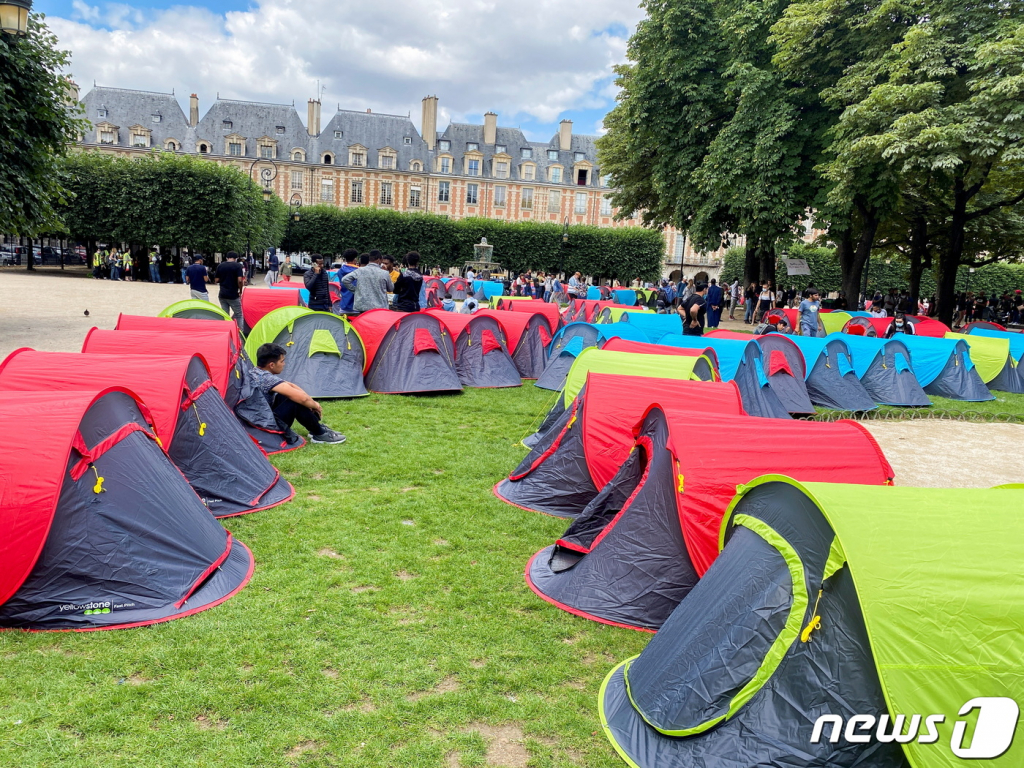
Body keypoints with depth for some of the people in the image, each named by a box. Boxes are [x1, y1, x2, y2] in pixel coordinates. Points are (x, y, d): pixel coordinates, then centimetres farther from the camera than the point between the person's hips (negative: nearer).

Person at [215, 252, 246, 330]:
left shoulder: (220, 266, 5)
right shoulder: (238, 266, -9)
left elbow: (217, 280, 7)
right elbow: (240, 280, -17)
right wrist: (240, 291, -4)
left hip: (222, 294, 4)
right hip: (233, 295, -4)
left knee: (224, 314, 10)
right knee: (238, 314, 6)